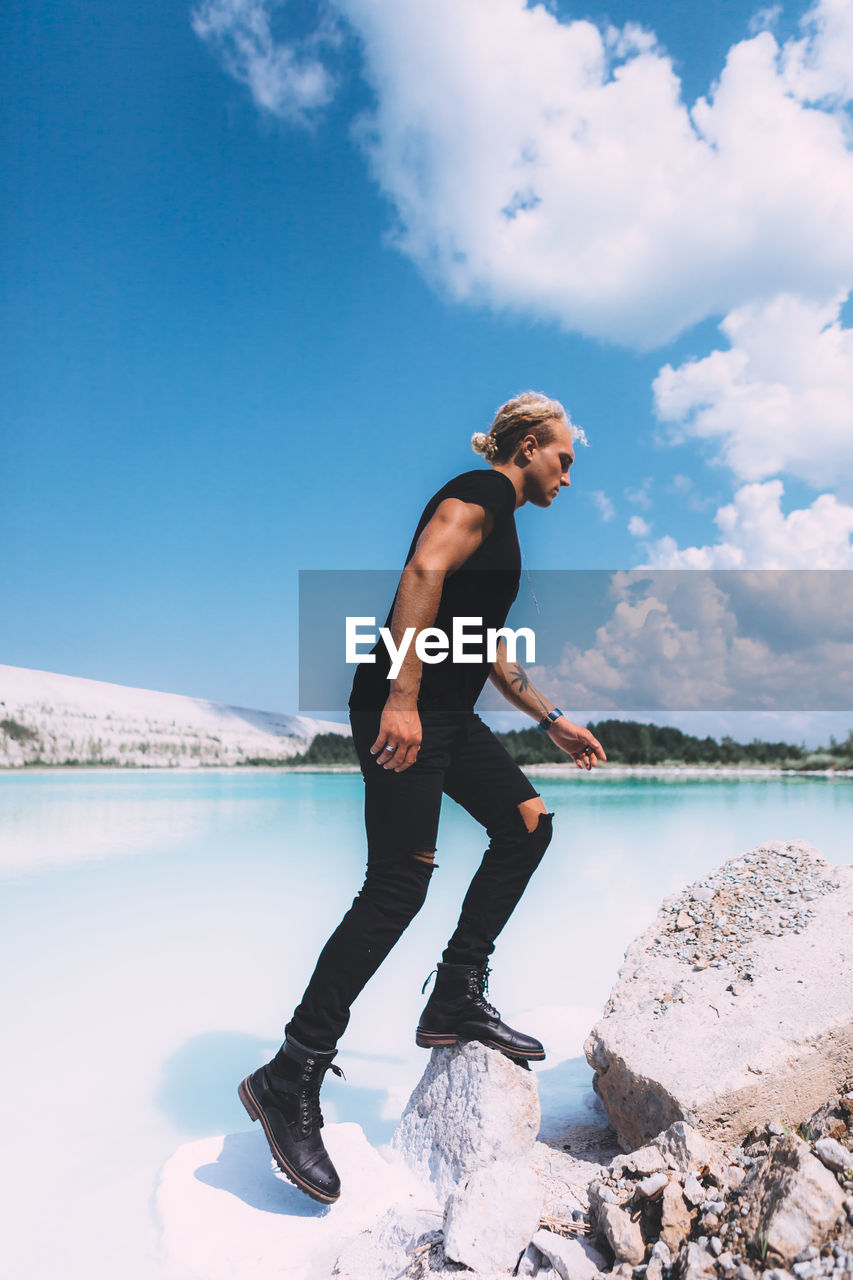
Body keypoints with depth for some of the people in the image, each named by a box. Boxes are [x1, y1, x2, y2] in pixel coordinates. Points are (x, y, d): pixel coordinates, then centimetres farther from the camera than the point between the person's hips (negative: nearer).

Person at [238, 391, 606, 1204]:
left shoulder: (502, 525, 27)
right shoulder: (484, 491, -3)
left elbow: (495, 656, 31)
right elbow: (424, 571, -22)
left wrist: (556, 724, 32)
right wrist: (401, 699, -29)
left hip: (448, 714, 11)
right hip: (403, 709, -11)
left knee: (526, 821, 9)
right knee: (398, 884, -13)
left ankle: (455, 1002, 15)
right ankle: (289, 1080, -4)